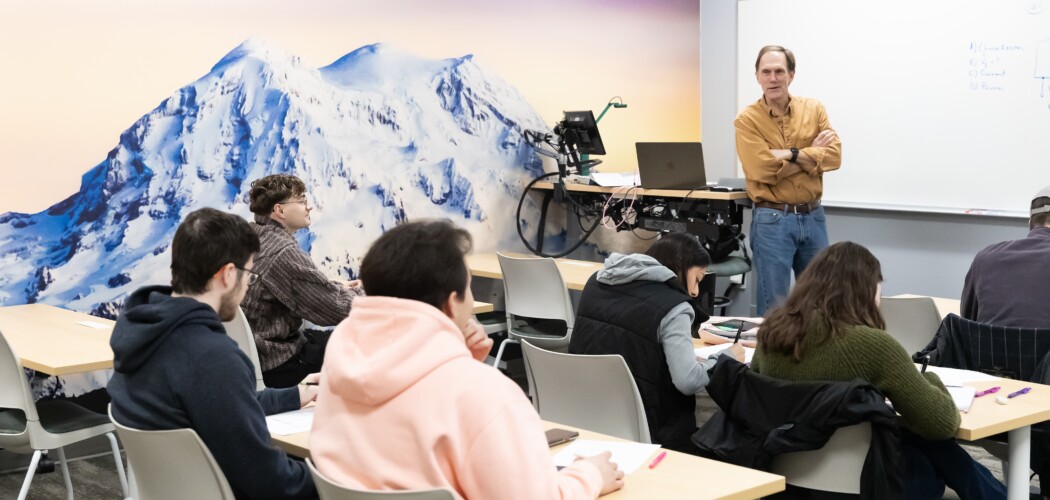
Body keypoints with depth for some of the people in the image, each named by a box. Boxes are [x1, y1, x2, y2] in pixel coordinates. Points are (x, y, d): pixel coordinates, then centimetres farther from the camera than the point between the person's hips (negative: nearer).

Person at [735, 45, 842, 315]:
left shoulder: (814, 109, 5)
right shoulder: (748, 119, -6)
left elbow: (834, 156, -6)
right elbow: (763, 170, -17)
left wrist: (791, 154, -17)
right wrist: (811, 152, -9)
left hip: (813, 216, 4)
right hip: (772, 220, -4)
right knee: (774, 303, 1)